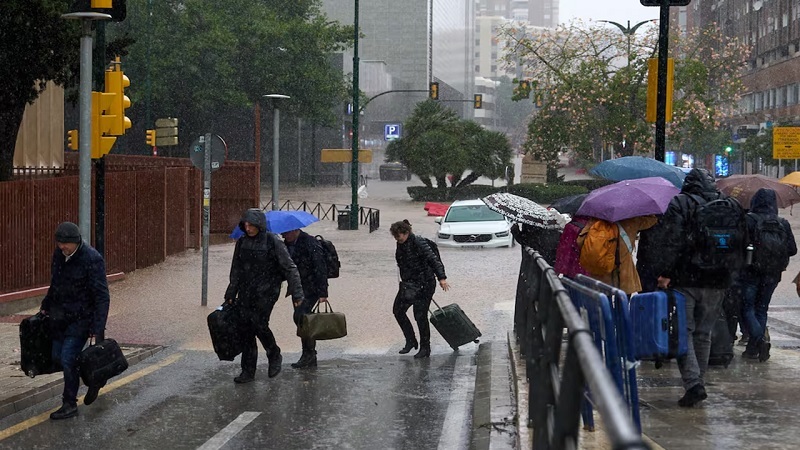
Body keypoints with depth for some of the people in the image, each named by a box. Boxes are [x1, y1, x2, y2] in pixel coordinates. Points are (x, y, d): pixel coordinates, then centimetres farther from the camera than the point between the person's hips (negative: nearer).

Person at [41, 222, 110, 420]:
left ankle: (70, 405, 4)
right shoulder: (59, 254, 2)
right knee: (58, 356, 11)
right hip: (61, 315, 8)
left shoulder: (92, 259, -20)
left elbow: (101, 296, -20)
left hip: (82, 318, -8)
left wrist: (98, 328, -24)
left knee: (68, 359, -10)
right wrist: (46, 306, 24)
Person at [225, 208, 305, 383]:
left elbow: (290, 268, -9)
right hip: (246, 291, 5)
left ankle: (275, 357, 13)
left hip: (266, 291, -5)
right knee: (245, 328, 2)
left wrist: (297, 293, -14)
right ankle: (248, 371, 9)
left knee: (259, 324, -14)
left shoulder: (273, 242, -9)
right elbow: (236, 270, 18)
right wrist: (231, 294, 18)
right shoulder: (242, 243, 8)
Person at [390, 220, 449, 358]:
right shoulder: (401, 244, 7)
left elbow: (433, 259, -23)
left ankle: (425, 348, 6)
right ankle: (411, 341, 19)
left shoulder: (418, 242, -17)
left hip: (424, 285, -9)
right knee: (398, 310, 6)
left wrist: (441, 278, -32)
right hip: (408, 284, 9)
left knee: (420, 315, -7)